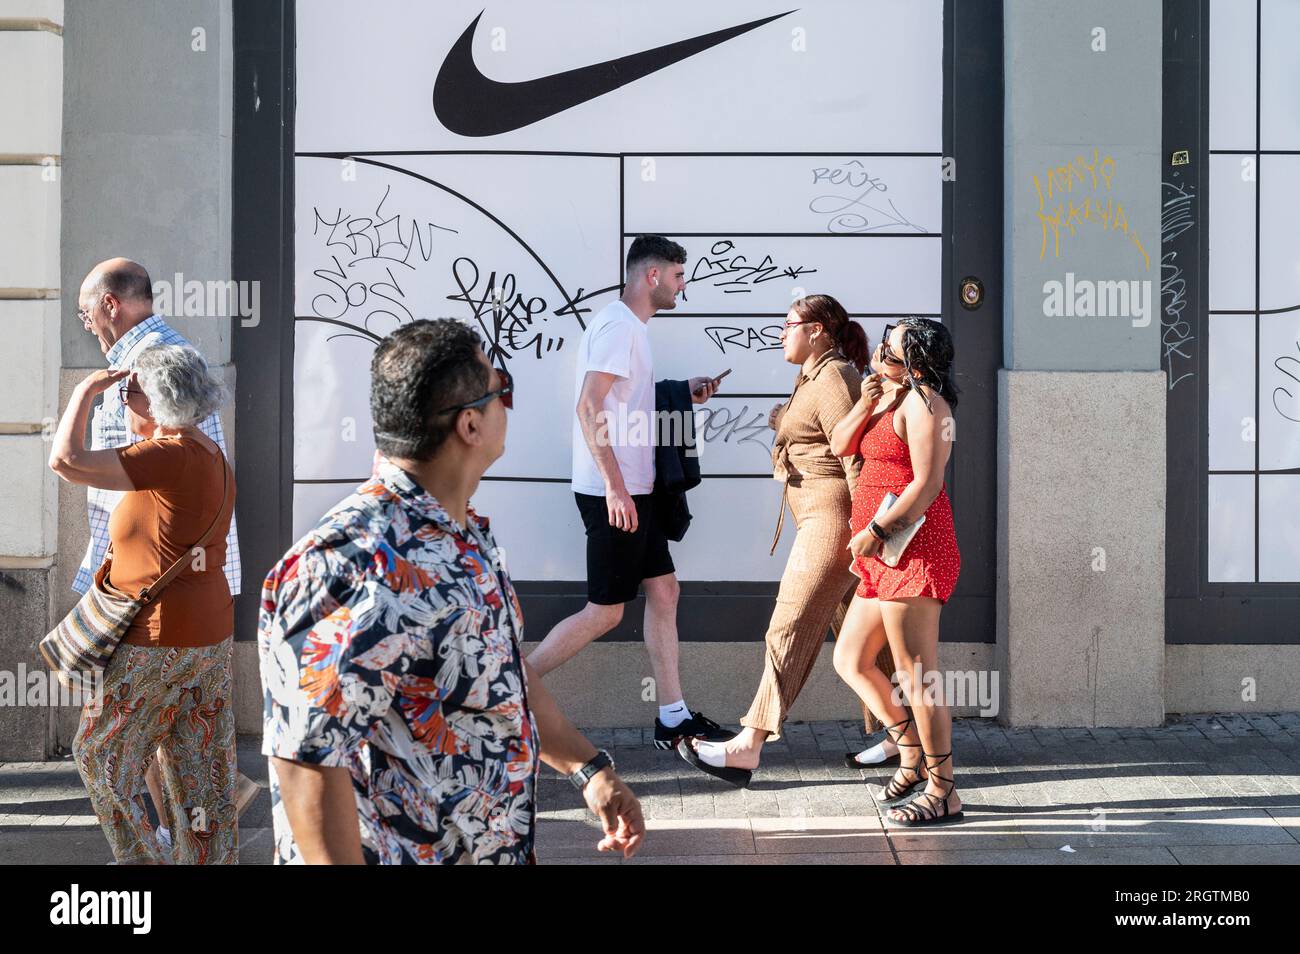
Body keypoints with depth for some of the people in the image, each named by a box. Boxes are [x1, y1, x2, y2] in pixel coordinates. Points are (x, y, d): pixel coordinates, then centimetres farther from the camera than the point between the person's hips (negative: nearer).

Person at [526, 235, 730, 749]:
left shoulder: (629, 326, 17)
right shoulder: (618, 325, -15)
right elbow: (590, 407, -23)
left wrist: (680, 392, 15)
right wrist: (615, 486, -25)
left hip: (632, 490, 10)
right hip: (613, 493, -10)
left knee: (663, 590, 10)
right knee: (605, 611, -4)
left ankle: (672, 717, 15)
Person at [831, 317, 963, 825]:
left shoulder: (922, 401, -11)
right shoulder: (894, 400, 19)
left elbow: (927, 483, -19)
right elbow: (840, 444, 13)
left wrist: (876, 530, -16)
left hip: (914, 553, -11)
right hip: (883, 560, 11)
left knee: (915, 677, -6)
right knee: (850, 661, 16)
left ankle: (942, 792, 2)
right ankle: (913, 756, 28)